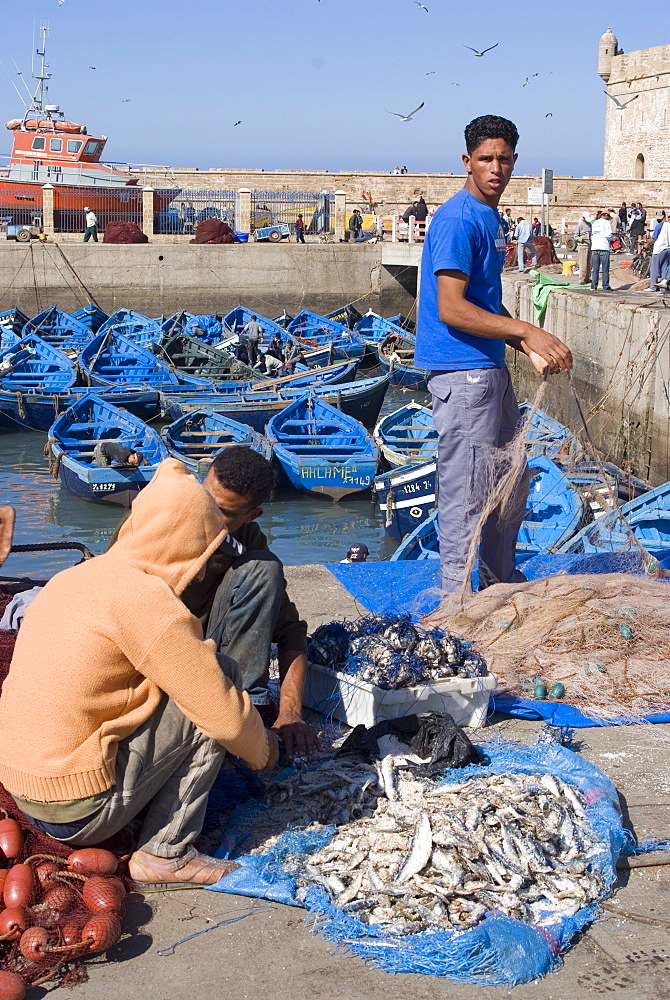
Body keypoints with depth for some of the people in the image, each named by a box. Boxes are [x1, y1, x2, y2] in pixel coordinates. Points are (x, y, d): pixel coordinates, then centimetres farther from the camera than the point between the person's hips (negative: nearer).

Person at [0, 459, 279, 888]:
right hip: (79, 812, -9)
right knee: (222, 673, -6)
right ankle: (166, 854, -2)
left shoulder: (76, 576, 9)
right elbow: (226, 716, -15)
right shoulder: (142, 596, -18)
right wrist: (264, 751, 6)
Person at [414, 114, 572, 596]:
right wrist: (527, 332, -24)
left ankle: (501, 585, 34)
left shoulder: (492, 218, 16)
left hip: (491, 367, 11)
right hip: (463, 373, -10)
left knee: (512, 484, 19)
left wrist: (531, 350, 8)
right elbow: (451, 309, -22)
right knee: (467, 492, -5)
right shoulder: (458, 220, -14)